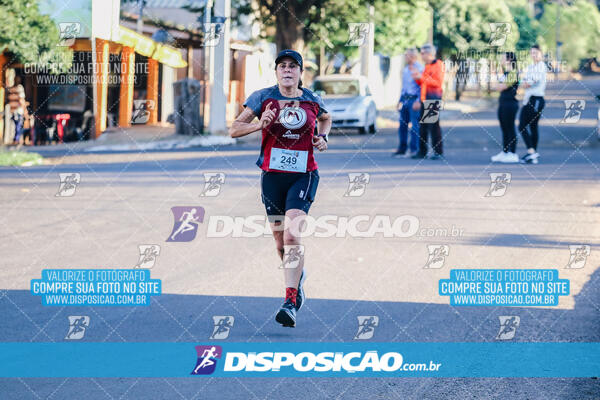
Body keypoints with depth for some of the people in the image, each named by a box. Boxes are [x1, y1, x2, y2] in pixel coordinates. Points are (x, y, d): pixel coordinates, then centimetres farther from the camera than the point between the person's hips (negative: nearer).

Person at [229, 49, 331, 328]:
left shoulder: (313, 101, 5)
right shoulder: (263, 98, 1)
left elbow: (326, 118, 29)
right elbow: (233, 130, 0)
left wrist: (322, 136, 8)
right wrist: (260, 124, -17)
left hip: (303, 176, -2)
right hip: (272, 176, 2)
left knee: (292, 234, -19)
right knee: (280, 239, 9)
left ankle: (290, 302, -21)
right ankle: (296, 282, 39)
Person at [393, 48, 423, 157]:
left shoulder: (419, 68, -9)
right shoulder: (405, 69, 17)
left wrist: (418, 101, -19)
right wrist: (400, 100, 22)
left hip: (414, 99, -8)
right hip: (405, 99, 8)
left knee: (415, 126, -6)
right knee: (402, 125, 8)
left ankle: (414, 150, -2)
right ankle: (402, 149, 14)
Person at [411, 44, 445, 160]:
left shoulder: (438, 65, -7)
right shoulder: (427, 66, 20)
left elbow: (438, 82, -17)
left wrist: (422, 77, -16)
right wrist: (417, 77, 8)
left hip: (434, 99, -9)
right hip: (424, 100, 9)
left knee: (434, 125, -8)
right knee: (423, 126, 8)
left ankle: (438, 152, -5)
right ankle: (422, 151, 13)